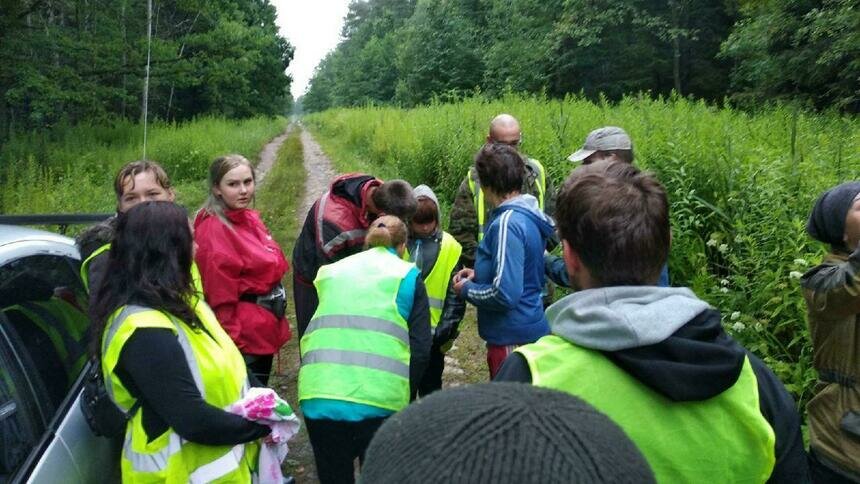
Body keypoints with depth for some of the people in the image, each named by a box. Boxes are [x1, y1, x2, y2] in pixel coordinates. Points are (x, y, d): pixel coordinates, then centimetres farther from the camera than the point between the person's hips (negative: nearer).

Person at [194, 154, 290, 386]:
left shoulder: (250, 219, 6)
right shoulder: (214, 230, -19)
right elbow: (220, 296, -20)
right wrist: (232, 342, -19)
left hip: (265, 327, 8)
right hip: (244, 334, -8)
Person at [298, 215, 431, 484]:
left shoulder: (330, 272, 23)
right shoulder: (407, 276, 11)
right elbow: (421, 348, 3)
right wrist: (405, 396, 15)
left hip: (319, 396, 3)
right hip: (379, 399, -3)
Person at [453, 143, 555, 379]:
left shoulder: (507, 223, -23)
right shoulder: (528, 214, 5)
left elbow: (505, 294, -27)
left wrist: (467, 289, -11)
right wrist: (479, 274, 8)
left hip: (512, 339, -9)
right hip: (531, 329, 9)